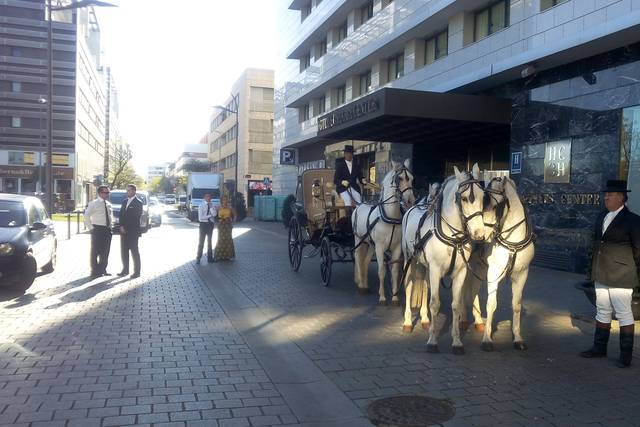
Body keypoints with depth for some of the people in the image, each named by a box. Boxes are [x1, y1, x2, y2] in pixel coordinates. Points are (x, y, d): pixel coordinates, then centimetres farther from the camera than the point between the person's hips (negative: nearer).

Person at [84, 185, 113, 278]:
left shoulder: (109, 204, 10)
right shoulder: (93, 204, -8)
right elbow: (86, 216, -13)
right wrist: (91, 227, -14)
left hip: (107, 229, 6)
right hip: (97, 229, -6)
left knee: (105, 251, 13)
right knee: (95, 251, 0)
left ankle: (103, 270, 25)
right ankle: (95, 271, 7)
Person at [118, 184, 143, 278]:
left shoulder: (138, 203, -7)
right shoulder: (124, 202, 15)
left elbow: (135, 218, -12)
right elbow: (121, 215, 12)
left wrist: (126, 228, -12)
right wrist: (121, 227, -3)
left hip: (133, 231, -7)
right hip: (123, 231, 7)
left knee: (134, 251, -3)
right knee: (124, 251, 9)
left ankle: (137, 272, 1)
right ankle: (125, 270, 17)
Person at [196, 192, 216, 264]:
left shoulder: (212, 205, 5)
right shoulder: (201, 206, -7)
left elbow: (214, 214, -11)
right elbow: (200, 217, -15)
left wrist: (211, 207, -15)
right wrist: (210, 216, -11)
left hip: (210, 224, 4)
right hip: (203, 224, -4)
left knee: (209, 241, 12)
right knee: (201, 242, 0)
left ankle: (209, 257, 19)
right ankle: (198, 258, 5)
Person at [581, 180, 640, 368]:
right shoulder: (602, 217, 11)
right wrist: (594, 268, 14)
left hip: (620, 276, -7)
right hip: (601, 275, 7)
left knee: (623, 313, 2)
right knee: (602, 311, 15)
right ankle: (599, 347, 27)